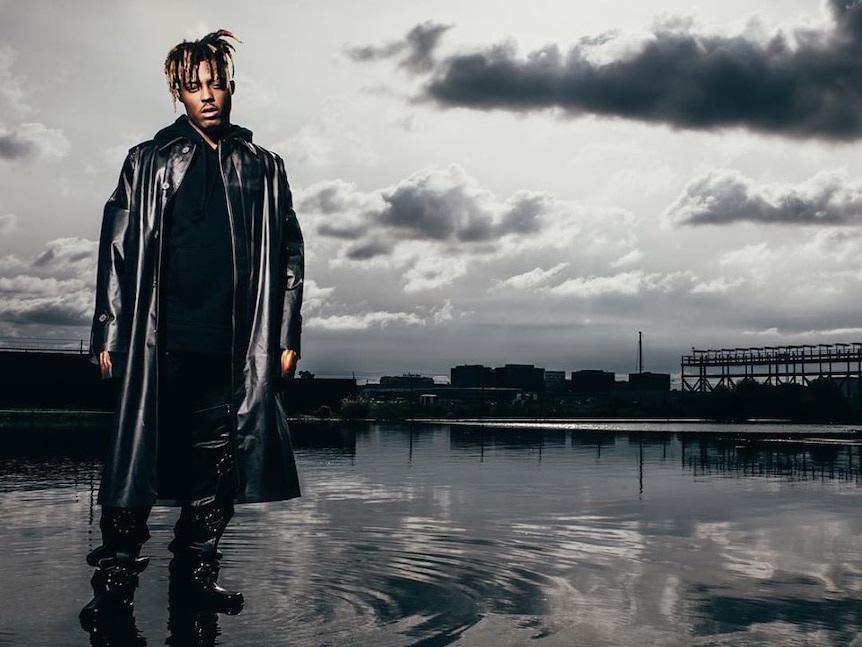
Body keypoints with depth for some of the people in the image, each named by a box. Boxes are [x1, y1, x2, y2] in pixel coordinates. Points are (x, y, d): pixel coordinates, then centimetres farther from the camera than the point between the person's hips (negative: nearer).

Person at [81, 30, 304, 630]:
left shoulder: (264, 168, 14)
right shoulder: (148, 161, 10)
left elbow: (289, 255, 13)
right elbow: (118, 248, 6)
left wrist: (287, 335, 7)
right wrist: (110, 331, 0)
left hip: (235, 349, 2)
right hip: (159, 343, -2)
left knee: (220, 463, 5)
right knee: (139, 456, -3)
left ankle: (195, 573, 18)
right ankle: (116, 580, 6)